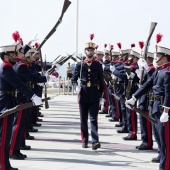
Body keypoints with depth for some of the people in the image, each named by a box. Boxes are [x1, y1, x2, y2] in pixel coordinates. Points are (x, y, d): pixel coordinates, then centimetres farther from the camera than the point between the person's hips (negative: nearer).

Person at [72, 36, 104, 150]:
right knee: (83, 119, 6)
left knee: (93, 119, -8)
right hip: (83, 94, 1)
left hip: (94, 95, -1)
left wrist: (101, 93, 5)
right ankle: (85, 141, 14)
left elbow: (101, 81, 10)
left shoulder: (98, 65, 7)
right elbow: (74, 79, 10)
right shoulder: (80, 65, 7)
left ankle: (95, 141, -15)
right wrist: (76, 87, -9)